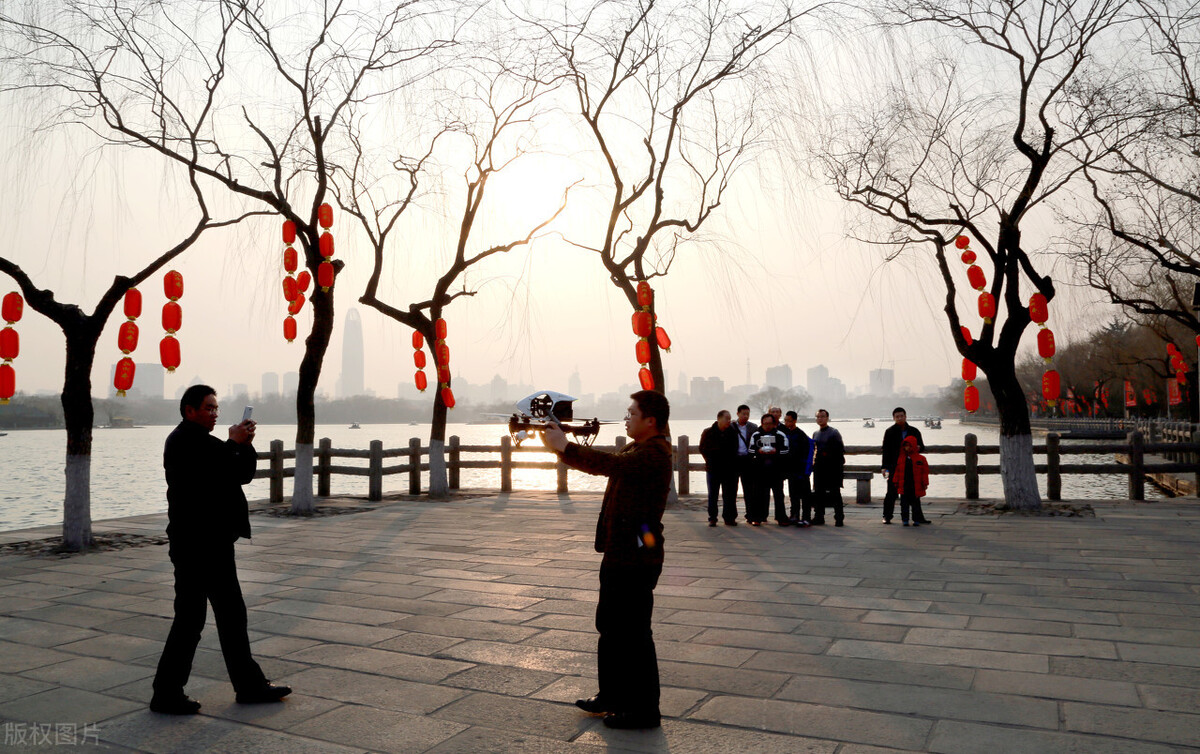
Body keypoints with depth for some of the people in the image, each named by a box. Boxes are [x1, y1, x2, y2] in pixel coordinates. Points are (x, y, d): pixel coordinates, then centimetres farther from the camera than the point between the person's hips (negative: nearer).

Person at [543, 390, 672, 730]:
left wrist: (565, 447, -26)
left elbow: (610, 464, -32)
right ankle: (612, 696, 34)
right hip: (619, 554, 11)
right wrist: (562, 445, 2)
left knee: (634, 633, -1)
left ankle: (644, 709, 11)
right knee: (610, 626, 20)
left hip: (637, 559, -11)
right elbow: (608, 463, 15)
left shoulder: (654, 454, -18)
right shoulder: (635, 450, 17)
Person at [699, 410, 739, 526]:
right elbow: (703, 449, 5)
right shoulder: (708, 433, -2)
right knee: (712, 495, 5)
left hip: (729, 469, 2)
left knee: (729, 495, 3)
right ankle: (712, 518, 11)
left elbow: (735, 449, 11)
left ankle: (729, 518, 11)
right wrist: (710, 460, -1)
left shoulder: (733, 432, 4)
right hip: (713, 468, -1)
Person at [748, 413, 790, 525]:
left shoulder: (781, 435, 5)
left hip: (776, 470, -1)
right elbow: (751, 451, 9)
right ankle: (758, 517, 11)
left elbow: (785, 452, 3)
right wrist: (759, 451, -10)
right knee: (759, 494, 4)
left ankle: (781, 517, 9)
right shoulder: (755, 435, 10)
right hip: (760, 469, 1)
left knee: (779, 493, 3)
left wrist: (776, 452, -15)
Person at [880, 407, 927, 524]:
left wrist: (918, 447, -10)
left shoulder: (914, 431, 9)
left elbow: (922, 446, 16)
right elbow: (886, 450, 1)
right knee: (891, 492, 0)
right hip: (895, 467, -2)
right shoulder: (890, 432, 2)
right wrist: (885, 467, -5)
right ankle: (887, 516, 9)